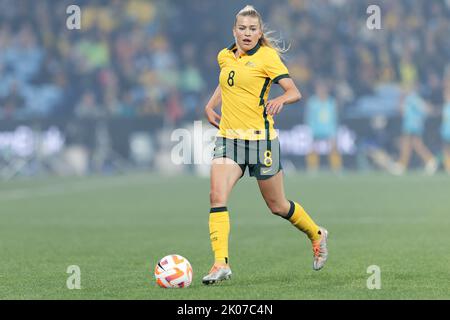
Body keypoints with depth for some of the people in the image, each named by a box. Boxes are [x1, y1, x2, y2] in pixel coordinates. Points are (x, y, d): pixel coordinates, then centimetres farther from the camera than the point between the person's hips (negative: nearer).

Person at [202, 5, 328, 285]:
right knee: (217, 196, -19)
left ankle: (316, 235, 37)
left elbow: (295, 92, -13)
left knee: (277, 206, 9)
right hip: (228, 137, 4)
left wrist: (280, 100, -35)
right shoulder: (225, 57, 10)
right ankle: (221, 264, -22)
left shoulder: (267, 57, -7)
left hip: (260, 138, -4)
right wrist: (210, 106, 18)